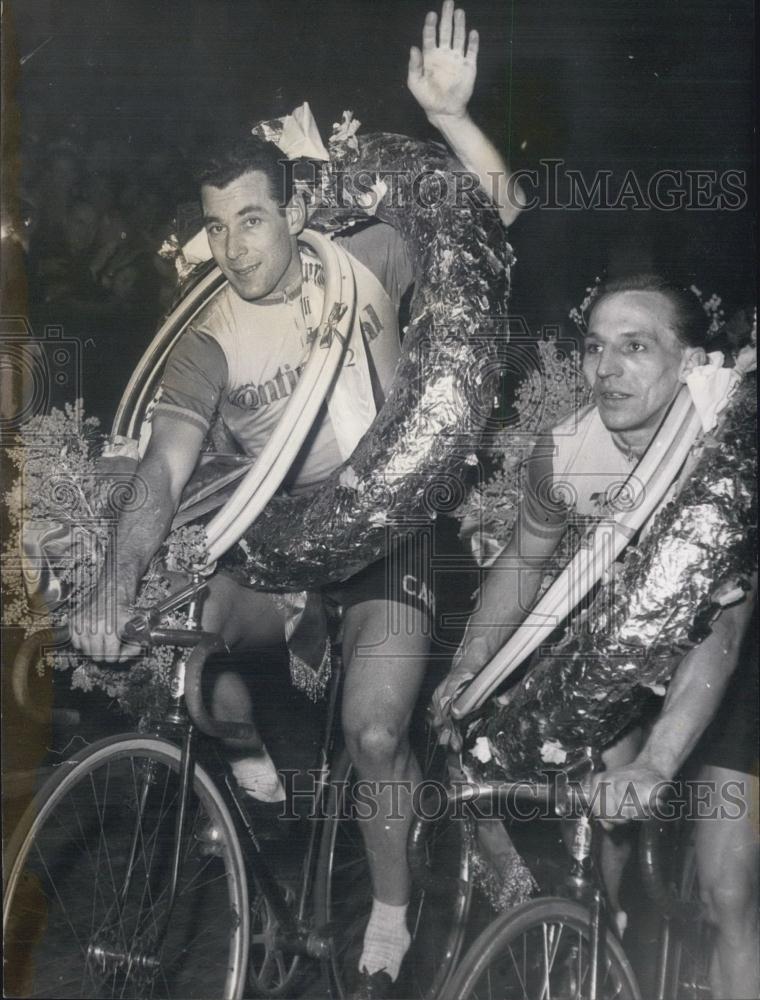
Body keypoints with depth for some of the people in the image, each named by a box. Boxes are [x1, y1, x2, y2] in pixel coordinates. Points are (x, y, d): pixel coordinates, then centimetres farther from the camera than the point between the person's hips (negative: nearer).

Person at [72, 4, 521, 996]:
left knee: (375, 734, -19)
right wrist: (117, 586, -36)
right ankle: (250, 769, 11)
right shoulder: (210, 342, -9)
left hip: (387, 533, -2)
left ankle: (390, 919, 6)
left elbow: (497, 209, -8)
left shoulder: (365, 264, -6)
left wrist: (447, 114, -27)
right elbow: (163, 471, -20)